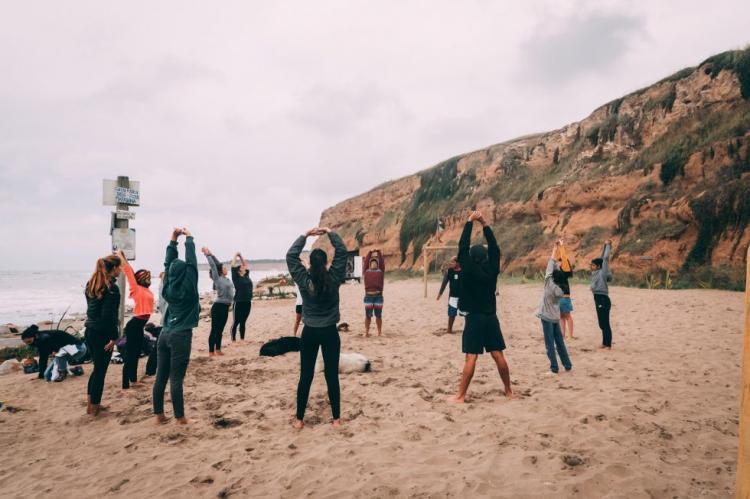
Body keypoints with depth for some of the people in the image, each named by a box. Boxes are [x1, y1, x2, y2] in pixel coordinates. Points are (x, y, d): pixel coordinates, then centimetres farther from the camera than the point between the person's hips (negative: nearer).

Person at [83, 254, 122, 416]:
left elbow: (92, 309, 14)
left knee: (97, 368, 20)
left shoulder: (92, 284, 10)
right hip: (102, 333, -9)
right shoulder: (111, 288, -17)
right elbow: (108, 315, -21)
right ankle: (95, 409, 12)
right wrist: (114, 337, -16)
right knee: (100, 371, 3)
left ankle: (91, 404, 28)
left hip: (90, 330, 9)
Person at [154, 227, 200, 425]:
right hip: (181, 336, -6)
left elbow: (168, 263, 13)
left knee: (161, 377, 9)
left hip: (165, 334, 6)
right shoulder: (188, 287, -9)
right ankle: (180, 418, 2)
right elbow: (191, 262, -7)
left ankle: (159, 414, 17)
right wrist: (189, 238, 3)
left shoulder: (168, 288, 5)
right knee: (176, 379, -4)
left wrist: (173, 240, 14)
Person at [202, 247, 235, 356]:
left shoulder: (225, 278, 11)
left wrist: (210, 253, 19)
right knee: (214, 329, -3)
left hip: (225, 307, 8)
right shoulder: (217, 279, -8)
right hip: (218, 306, -8)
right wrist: (207, 254, -4)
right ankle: (211, 352, 1)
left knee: (220, 329, 13)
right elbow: (213, 265, -11)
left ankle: (218, 350, 21)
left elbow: (218, 263, 16)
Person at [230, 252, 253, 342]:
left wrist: (241, 256, 17)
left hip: (247, 302, 6)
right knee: (236, 322, 2)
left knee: (243, 322, 13)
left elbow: (246, 265, 21)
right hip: (238, 302, -6)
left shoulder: (246, 276, 11)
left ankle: (242, 339, 19)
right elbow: (233, 266, -11)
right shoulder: (236, 277, -5)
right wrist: (236, 255, -1)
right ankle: (233, 340, 7)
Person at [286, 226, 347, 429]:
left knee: (305, 376, 8)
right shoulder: (334, 279, -10)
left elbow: (291, 255, 2)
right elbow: (342, 251, -3)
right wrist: (330, 232, 2)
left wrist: (305, 235, 5)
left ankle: (299, 419, 14)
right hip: (330, 332, 0)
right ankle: (336, 418, 14)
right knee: (332, 376, 6)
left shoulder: (303, 280, -8)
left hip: (309, 333, 1)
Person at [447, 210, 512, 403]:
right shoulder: (492, 269, 1)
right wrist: (484, 224, 9)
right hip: (491, 317, 5)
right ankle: (508, 391, 21)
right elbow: (494, 247, 10)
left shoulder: (469, 270, -10)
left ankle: (461, 396, -3)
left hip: (474, 318, -4)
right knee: (498, 355, 11)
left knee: (471, 357, -7)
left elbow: (463, 246, -7)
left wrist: (470, 221, -1)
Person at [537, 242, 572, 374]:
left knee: (550, 344, -3)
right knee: (560, 343, 14)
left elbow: (551, 265, -9)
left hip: (547, 318, -6)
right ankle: (567, 365, 18)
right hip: (556, 318, 6)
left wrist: (555, 248, -3)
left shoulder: (549, 284, -13)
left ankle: (554, 367, -3)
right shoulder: (561, 290, 1)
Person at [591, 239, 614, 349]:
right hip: (598, 299, 9)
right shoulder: (595, 273, 11)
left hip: (603, 300, -9)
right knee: (602, 324, 13)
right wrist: (605, 245, 21)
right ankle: (605, 343, 21)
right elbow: (601, 258, 16)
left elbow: (605, 258, -9)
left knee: (605, 323, -4)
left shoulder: (602, 272, -9)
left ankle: (608, 345, 0)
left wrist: (609, 245, 0)